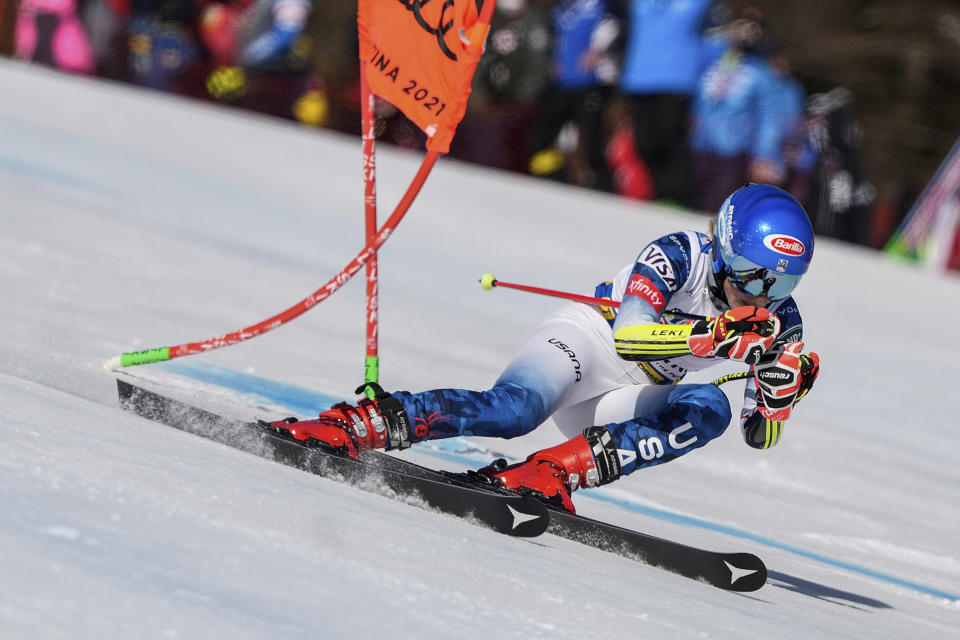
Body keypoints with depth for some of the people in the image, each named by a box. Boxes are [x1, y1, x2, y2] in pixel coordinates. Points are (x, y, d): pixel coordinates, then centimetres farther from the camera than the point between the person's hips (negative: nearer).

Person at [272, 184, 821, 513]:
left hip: (618, 406, 6)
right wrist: (712, 336, -44)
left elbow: (763, 436, -3)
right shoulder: (681, 255, -20)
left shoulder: (778, 320, -5)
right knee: (514, 411, -36)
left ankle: (551, 472, -33)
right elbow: (628, 335, -34)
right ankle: (358, 423, -36)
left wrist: (783, 384, -24)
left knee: (710, 410, -25)